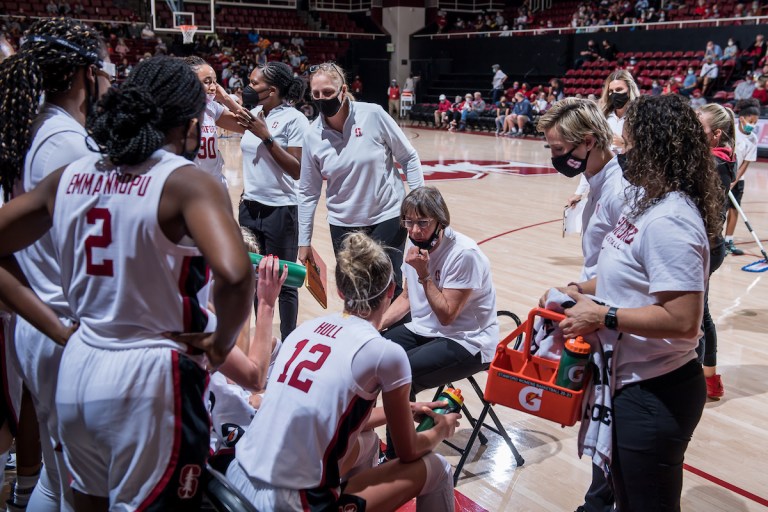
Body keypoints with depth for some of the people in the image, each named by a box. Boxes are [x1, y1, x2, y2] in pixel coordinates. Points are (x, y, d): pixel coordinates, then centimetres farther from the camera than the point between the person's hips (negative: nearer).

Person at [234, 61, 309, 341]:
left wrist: (266, 136, -20)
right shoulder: (255, 113, 7)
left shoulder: (294, 119, -13)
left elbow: (297, 170, -19)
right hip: (250, 207, 7)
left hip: (280, 210, -7)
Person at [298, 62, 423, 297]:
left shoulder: (373, 115, -13)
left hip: (388, 218, -2)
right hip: (343, 226, 2)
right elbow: (308, 193, 3)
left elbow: (409, 158, -3)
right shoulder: (312, 135, -6)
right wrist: (304, 242, 5)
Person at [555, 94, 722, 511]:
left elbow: (682, 320, -30)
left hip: (655, 395, -9)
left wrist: (603, 316, -23)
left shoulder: (668, 221, -26)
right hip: (633, 382, 10)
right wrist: (583, 290, 4)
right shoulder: (648, 199, 5)